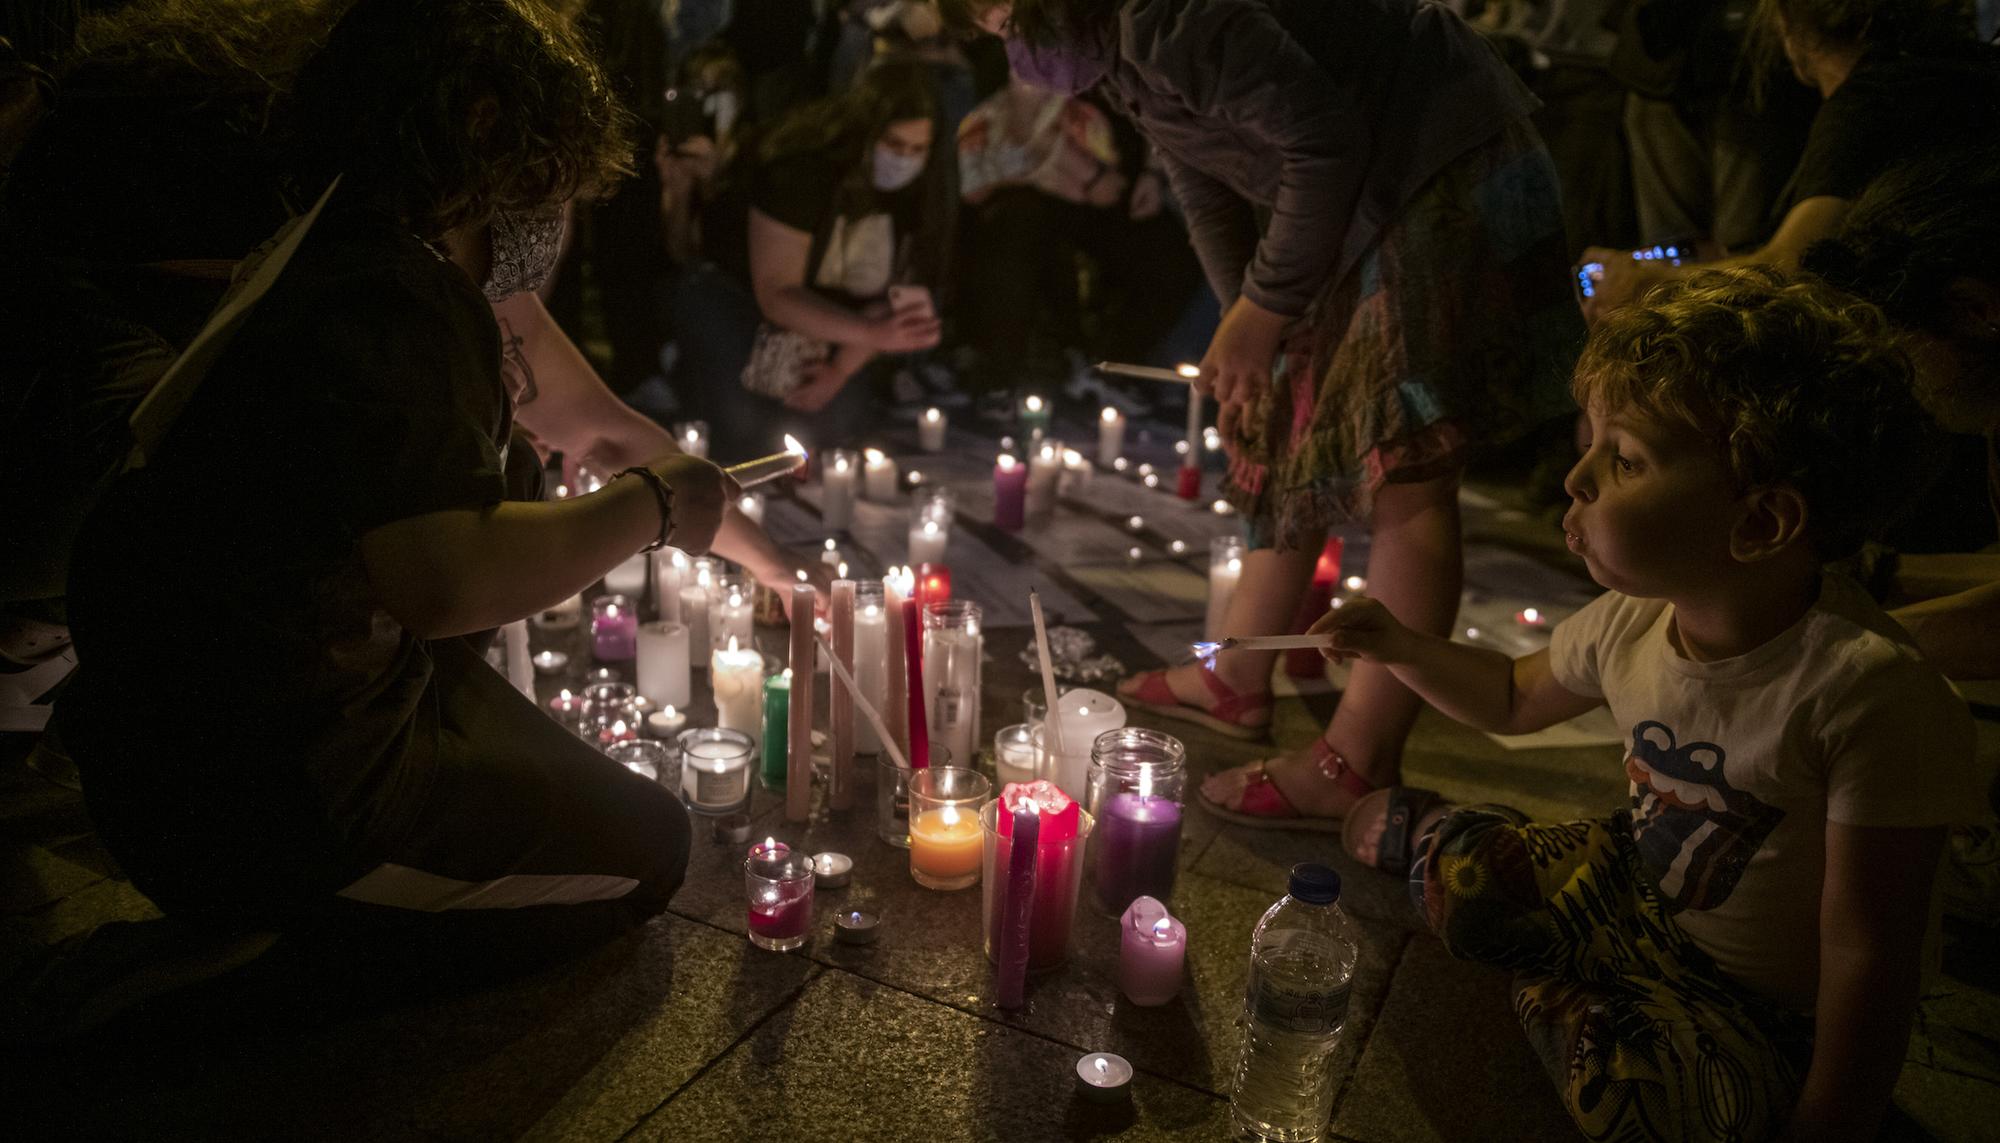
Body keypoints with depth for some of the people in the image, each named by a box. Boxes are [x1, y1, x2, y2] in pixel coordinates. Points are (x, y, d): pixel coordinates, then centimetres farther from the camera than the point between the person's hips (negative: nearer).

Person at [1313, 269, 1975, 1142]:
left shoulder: (1868, 692, -33)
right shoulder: (1633, 619, -11)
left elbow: (1867, 953, -25)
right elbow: (1516, 699, 12)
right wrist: (1398, 648, -2)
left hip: (1768, 1005, -6)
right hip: (1635, 884, 6)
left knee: (1617, 1068, -33)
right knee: (1444, 851, -1)